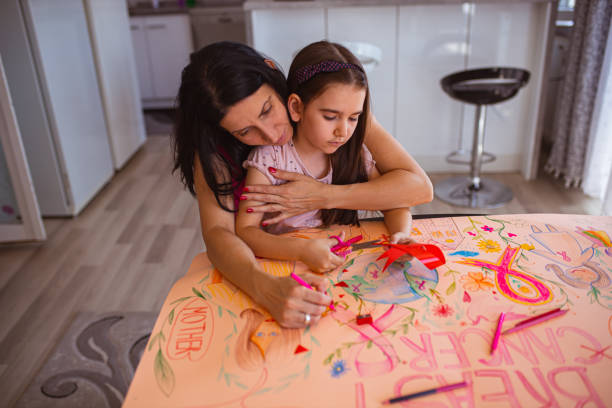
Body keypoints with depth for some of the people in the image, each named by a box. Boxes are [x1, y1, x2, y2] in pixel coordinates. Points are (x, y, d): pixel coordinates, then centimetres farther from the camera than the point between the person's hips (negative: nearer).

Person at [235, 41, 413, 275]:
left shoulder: (355, 154, 0)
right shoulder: (270, 158, -13)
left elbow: (393, 204, 5)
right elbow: (244, 231, -16)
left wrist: (401, 234, -18)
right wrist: (301, 250, -31)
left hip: (346, 264, 4)